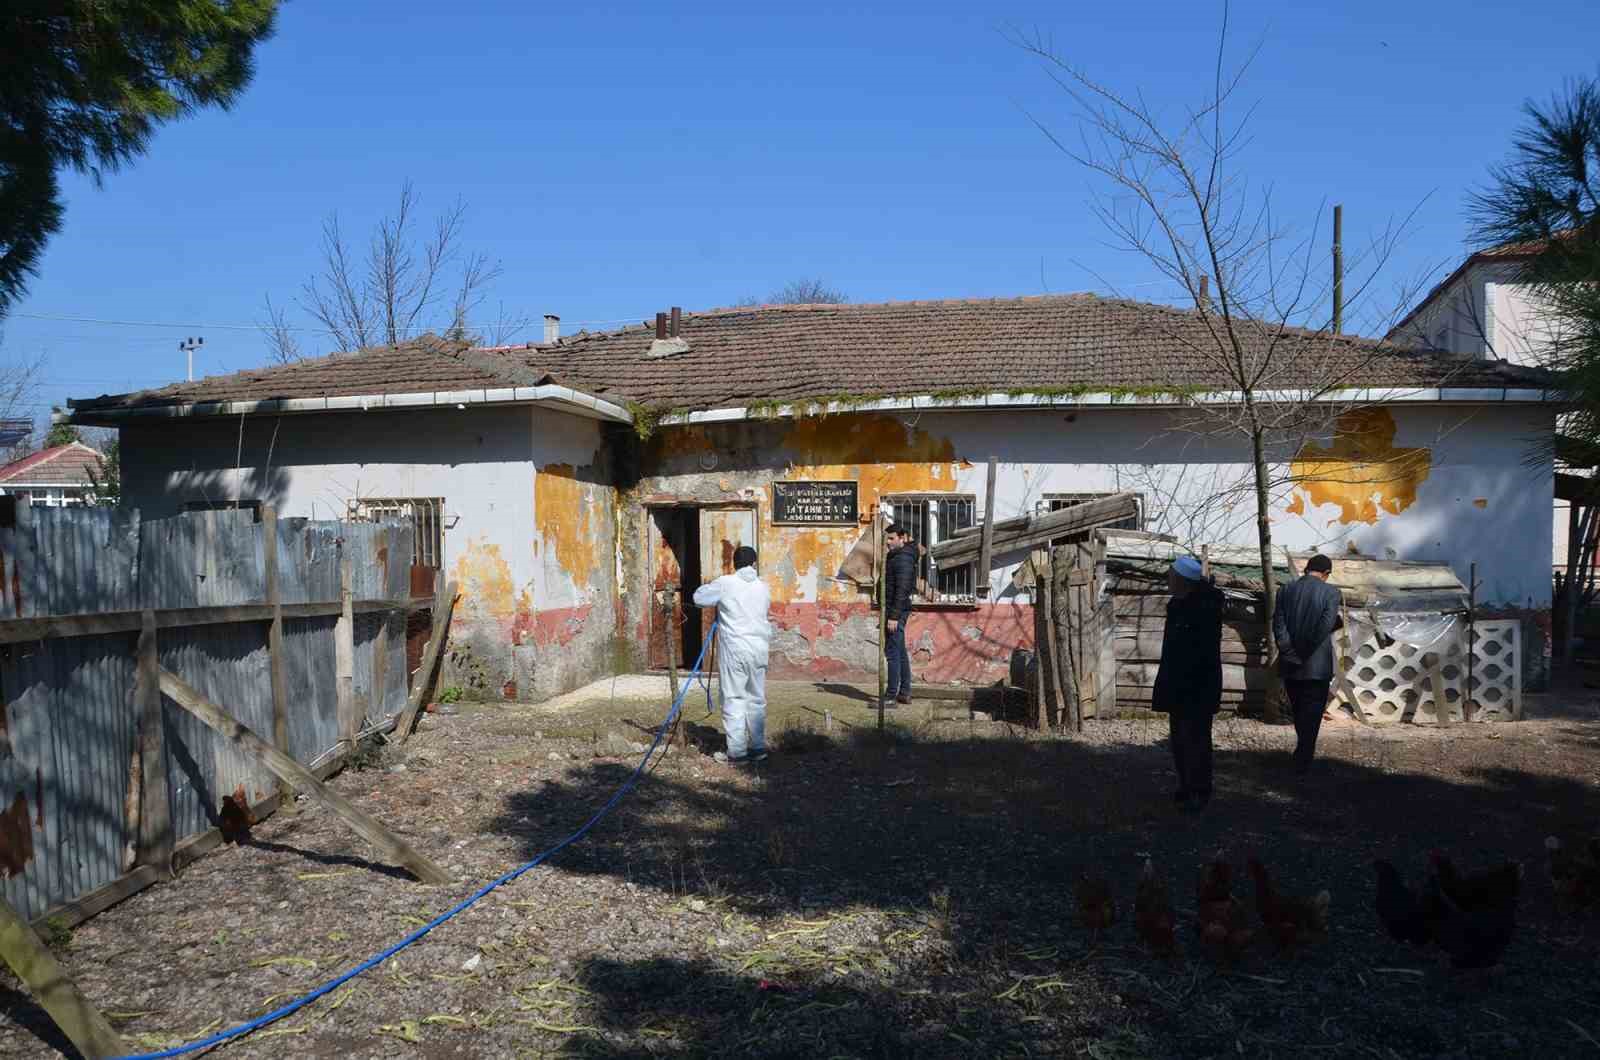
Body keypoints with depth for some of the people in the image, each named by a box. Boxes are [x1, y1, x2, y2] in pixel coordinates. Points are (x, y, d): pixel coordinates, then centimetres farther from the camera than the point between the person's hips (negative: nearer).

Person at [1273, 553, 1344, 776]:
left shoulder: (1286, 590, 3)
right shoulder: (1330, 592, -7)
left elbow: (1278, 624, -6)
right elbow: (1326, 625, -19)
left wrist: (1291, 653, -8)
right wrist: (1312, 647, -10)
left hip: (1290, 665, 4)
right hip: (1316, 666, -4)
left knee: (1298, 713, 19)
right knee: (1311, 716, 5)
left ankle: (1303, 754, 32)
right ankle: (1302, 764, 6)